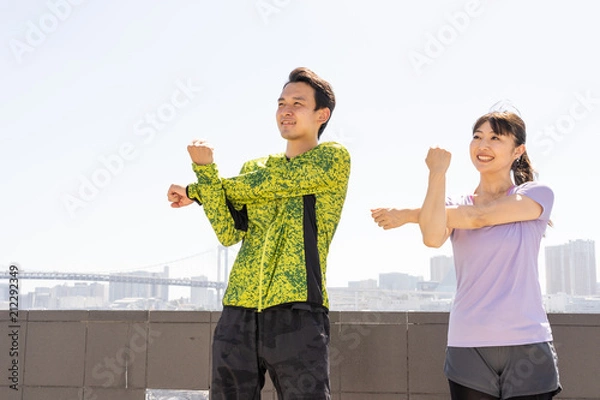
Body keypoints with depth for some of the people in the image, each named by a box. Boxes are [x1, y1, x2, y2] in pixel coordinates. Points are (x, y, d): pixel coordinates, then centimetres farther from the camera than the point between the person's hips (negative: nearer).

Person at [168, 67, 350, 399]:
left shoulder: (334, 159, 3)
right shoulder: (254, 168, 19)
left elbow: (261, 185, -6)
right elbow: (229, 234, 5)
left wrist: (195, 190, 8)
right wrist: (205, 170, -6)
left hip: (296, 313, -4)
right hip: (238, 313, 5)